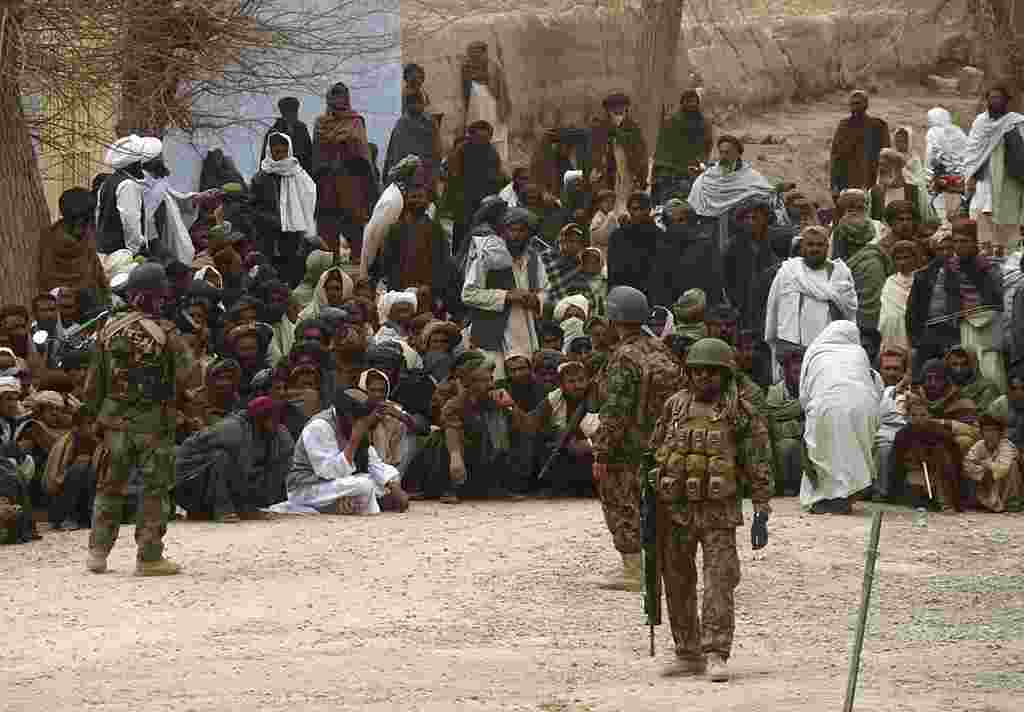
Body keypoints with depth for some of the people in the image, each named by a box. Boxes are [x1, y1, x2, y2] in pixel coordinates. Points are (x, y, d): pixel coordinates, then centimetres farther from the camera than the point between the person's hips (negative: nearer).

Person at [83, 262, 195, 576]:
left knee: (110, 486, 15)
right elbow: (184, 374, -14)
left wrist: (97, 415, 16)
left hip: (115, 419, 4)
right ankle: (149, 557, 2)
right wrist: (171, 395, 7)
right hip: (155, 420, -4)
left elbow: (93, 382, 6)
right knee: (155, 489, 4)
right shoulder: (166, 333, -10)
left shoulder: (109, 330, 2)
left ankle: (98, 552, 13)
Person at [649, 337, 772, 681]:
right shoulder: (673, 407, 8)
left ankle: (716, 655, -11)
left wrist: (761, 514, -6)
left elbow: (758, 468, -2)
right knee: (678, 584, 9)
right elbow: (653, 454, 14)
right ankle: (688, 654, 18)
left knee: (719, 582, -10)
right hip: (674, 510, 4)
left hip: (719, 513, -4)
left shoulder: (740, 414, -2)